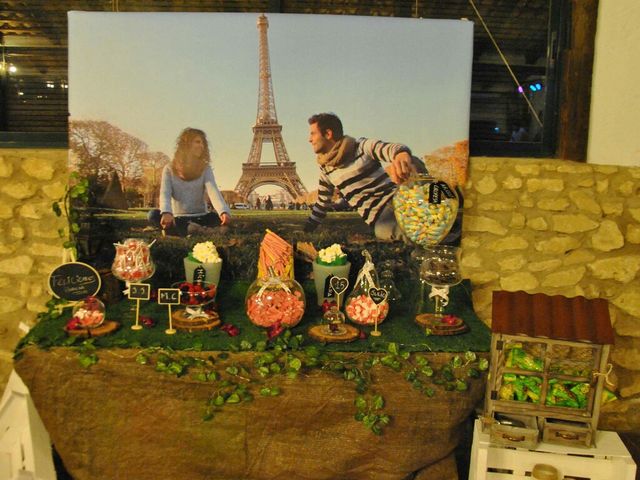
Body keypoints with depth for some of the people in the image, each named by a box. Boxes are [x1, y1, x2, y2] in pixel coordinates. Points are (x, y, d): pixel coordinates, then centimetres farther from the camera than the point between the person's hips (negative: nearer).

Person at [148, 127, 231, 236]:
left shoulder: (205, 168, 3)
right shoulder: (169, 169, 2)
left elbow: (213, 191, -14)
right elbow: (165, 194, -13)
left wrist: (224, 211, -36)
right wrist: (166, 212, -37)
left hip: (199, 218, 0)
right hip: (178, 219, 0)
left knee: (219, 216, -29)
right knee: (154, 215, -29)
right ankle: (190, 229, -41)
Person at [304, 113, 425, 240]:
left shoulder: (362, 146, -2)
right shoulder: (325, 169, 13)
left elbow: (392, 148, -21)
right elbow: (322, 202, 24)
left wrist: (402, 155, -46)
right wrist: (305, 232, 26)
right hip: (379, 216, 2)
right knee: (382, 230, -36)